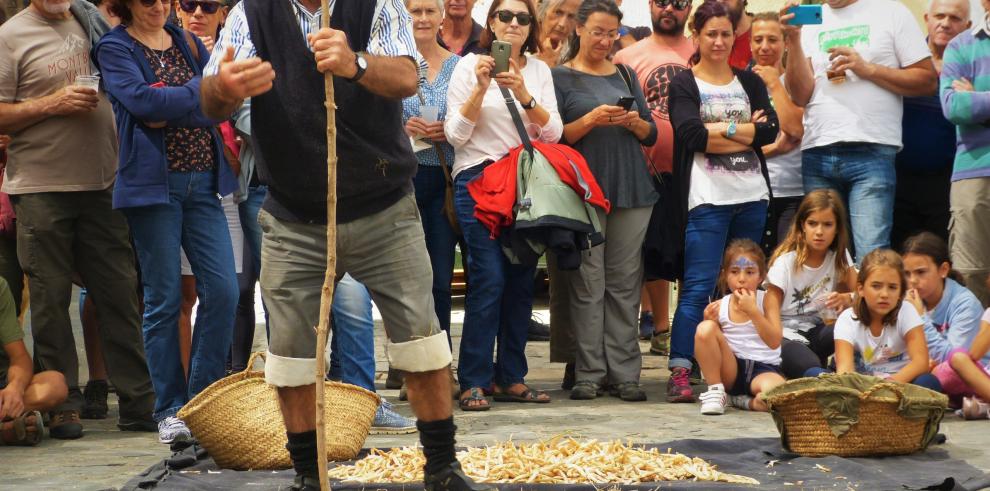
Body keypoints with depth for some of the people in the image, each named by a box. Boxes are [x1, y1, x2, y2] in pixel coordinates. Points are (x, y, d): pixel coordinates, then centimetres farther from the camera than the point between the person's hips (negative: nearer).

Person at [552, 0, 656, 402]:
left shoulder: (626, 75, 17)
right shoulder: (560, 77, 5)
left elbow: (652, 135, 16)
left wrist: (634, 122, -5)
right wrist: (590, 119, -16)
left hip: (632, 190, 4)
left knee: (625, 283, 1)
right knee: (588, 284, -6)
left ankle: (624, 373, 2)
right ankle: (589, 374, -2)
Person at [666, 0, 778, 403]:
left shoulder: (750, 82, 15)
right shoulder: (683, 85, 4)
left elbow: (770, 130, 0)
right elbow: (691, 134, -12)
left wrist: (718, 130, -8)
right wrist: (744, 130, -8)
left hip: (752, 198, 4)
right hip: (707, 200, -4)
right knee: (698, 287, -11)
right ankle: (679, 373, -13)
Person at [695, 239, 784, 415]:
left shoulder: (767, 300, 0)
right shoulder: (719, 306, 3)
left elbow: (775, 342, -11)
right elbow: (705, 344, 8)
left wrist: (752, 310, -19)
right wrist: (711, 321, -11)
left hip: (763, 369, -2)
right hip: (730, 369, 2)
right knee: (705, 328, -26)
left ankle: (744, 401, -5)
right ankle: (716, 391, -11)